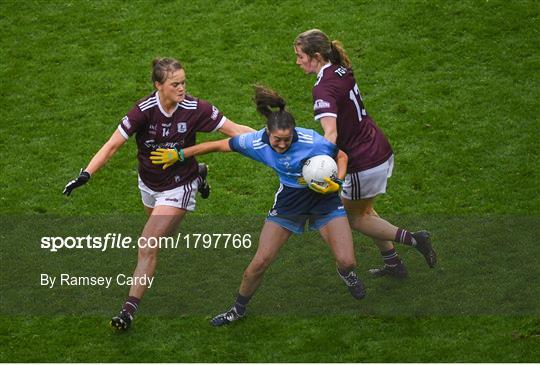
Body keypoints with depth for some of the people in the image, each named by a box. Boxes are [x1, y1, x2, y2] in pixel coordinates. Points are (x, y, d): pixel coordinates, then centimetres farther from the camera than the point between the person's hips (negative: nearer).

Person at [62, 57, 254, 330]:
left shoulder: (195, 109, -23)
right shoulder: (144, 110, -24)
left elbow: (234, 130, -16)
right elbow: (113, 145, -22)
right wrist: (86, 174, -31)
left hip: (178, 186, -3)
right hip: (149, 183, 4)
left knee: (147, 247, -14)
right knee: (164, 230, 32)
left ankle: (129, 310, -6)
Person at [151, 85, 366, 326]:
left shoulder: (312, 141, -29)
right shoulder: (257, 142, -22)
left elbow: (341, 156, -9)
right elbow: (219, 145, -7)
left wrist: (336, 184, -26)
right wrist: (180, 154, -3)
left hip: (323, 198, -2)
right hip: (288, 200, 2)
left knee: (346, 261, -11)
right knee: (260, 262, -5)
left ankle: (345, 272, 31)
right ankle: (238, 309, 21)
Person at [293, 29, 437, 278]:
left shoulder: (324, 88, -24)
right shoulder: (342, 71, 3)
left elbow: (330, 134, -38)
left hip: (363, 163, -9)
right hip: (381, 152, 9)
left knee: (354, 217, 15)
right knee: (364, 210, 26)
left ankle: (412, 239, 8)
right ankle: (393, 263, 34)